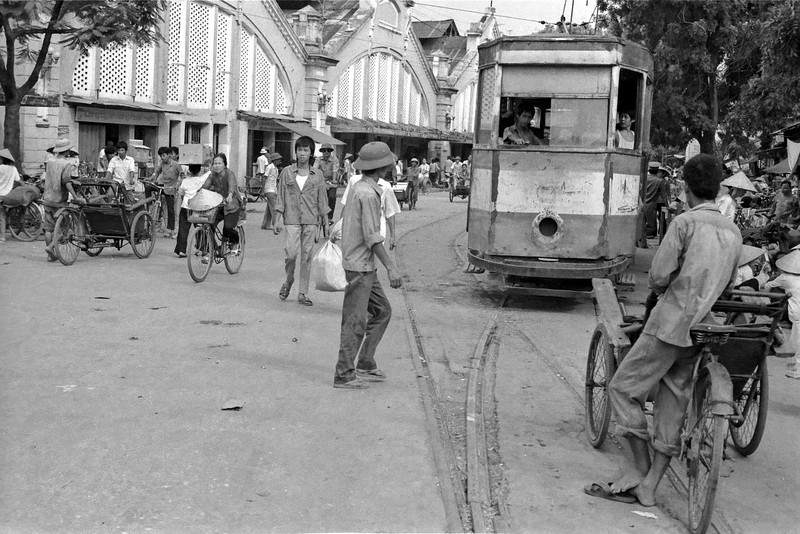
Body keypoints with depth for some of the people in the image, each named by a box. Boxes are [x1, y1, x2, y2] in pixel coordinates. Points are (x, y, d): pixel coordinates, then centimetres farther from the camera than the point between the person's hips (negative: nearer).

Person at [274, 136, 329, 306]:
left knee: (306, 256, 1)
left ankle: (302, 294, 9)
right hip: (292, 219, -1)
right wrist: (278, 219, -1)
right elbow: (280, 197, 5)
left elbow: (322, 199, 10)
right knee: (291, 254, -12)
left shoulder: (317, 175, 6)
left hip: (311, 220, 1)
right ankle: (289, 280, 18)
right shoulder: (287, 172, 4)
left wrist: (325, 222, 7)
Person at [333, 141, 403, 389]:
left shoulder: (356, 188, 11)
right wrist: (390, 267, -20)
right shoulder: (368, 194, -18)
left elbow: (346, 226, 18)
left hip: (365, 266, 10)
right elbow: (372, 236, -21)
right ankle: (344, 374, 2)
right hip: (360, 264, -10)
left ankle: (365, 365, 19)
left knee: (382, 311, 15)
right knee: (356, 320, -4)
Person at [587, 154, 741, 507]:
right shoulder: (733, 232, 9)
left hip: (671, 322, -7)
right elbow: (727, 283, 16)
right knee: (673, 405, 9)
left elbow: (659, 275, -12)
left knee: (623, 388, 4)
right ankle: (649, 486, 11)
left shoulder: (685, 223, -10)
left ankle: (640, 469, 3)